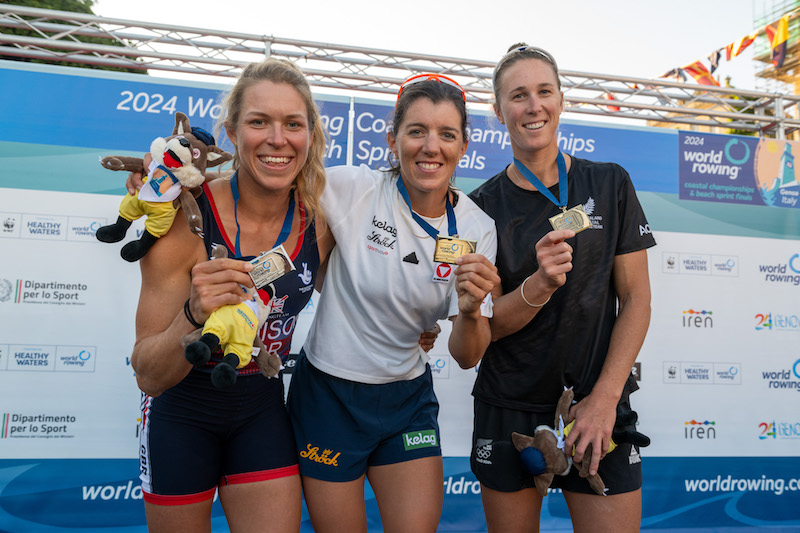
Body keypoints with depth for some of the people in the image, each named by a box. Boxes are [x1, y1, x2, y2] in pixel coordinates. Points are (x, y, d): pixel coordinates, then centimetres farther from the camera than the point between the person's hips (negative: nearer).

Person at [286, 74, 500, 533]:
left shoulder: (477, 229, -7)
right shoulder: (351, 189, -16)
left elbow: (467, 357, -7)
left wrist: (471, 311, -28)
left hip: (408, 398, 3)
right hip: (329, 391, -2)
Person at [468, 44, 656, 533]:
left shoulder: (610, 184, 0)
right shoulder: (483, 205, -2)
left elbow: (636, 299, -1)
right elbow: (489, 324, -4)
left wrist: (604, 398, -10)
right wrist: (540, 284, -25)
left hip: (597, 407, 0)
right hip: (509, 413, 0)